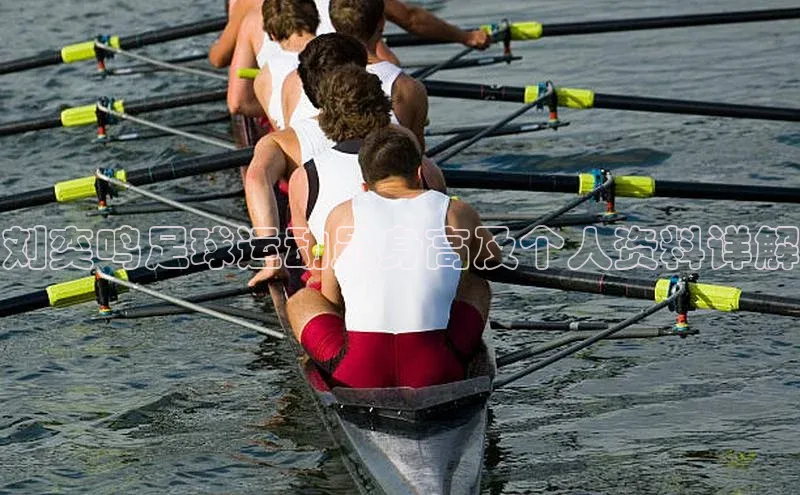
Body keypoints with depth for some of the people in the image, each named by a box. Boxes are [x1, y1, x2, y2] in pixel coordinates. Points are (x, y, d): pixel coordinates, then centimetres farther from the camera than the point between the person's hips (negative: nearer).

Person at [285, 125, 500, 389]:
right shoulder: (456, 212, 10)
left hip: (358, 376, -1)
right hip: (437, 374, 1)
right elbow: (493, 256, 32)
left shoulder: (342, 215, 9)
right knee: (477, 285, 28)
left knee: (300, 300, 27)